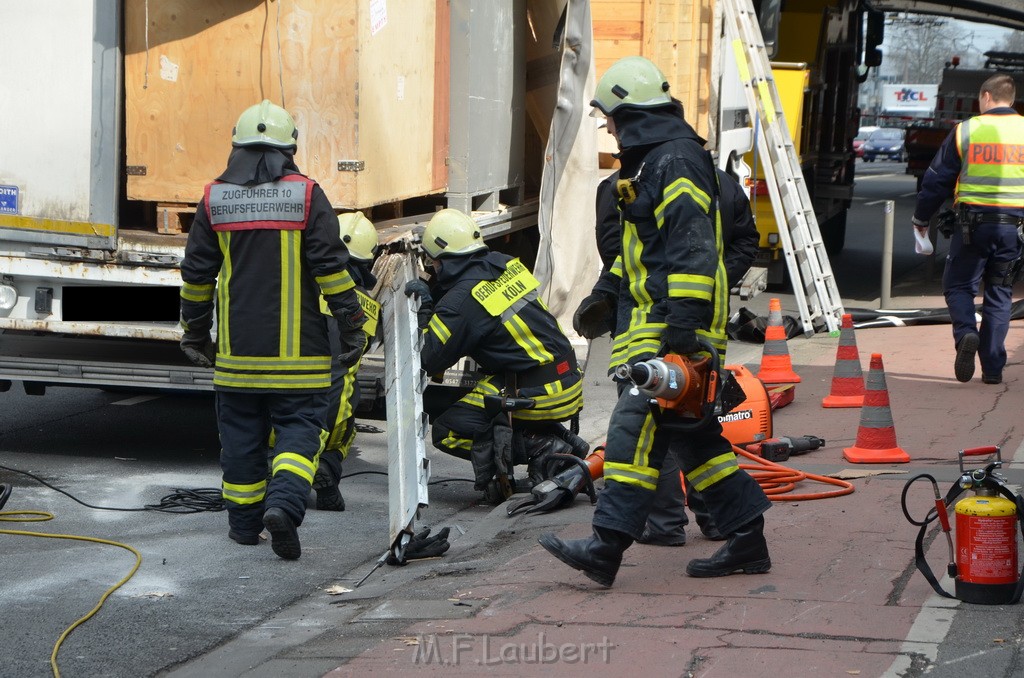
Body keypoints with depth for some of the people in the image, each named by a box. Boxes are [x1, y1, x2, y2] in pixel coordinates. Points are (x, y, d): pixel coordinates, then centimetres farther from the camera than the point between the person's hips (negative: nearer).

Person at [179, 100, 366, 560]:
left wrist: (195, 332, 20)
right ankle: (284, 503, -20)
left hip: (237, 346, 3)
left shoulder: (215, 199, 2)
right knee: (299, 427, 2)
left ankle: (245, 522, 19)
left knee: (241, 433, 13)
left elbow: (196, 275, 8)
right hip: (296, 349, -2)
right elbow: (332, 268, -7)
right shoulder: (306, 196, -5)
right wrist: (351, 327, 1)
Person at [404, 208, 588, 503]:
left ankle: (542, 448, -12)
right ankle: (563, 439, 11)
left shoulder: (462, 299, -15)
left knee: (447, 431, -2)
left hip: (537, 396, -8)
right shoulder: (507, 264, 8)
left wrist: (424, 311, 3)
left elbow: (430, 362, -10)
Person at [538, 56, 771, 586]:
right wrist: (605, 295, 28)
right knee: (691, 434, 11)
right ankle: (747, 540, 15)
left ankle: (607, 546, -19)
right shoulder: (648, 161, 21)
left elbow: (693, 245, -21)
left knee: (636, 423, -15)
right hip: (652, 320, 11)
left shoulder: (676, 160, -13)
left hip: (671, 326, -11)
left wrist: (684, 320, -26)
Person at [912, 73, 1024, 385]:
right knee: (999, 294, 11)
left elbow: (937, 180, 5)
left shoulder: (966, 131, 0)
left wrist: (921, 219, 17)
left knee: (958, 285, 11)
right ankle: (993, 367, 6)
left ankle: (966, 333, -18)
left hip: (974, 222, -2)